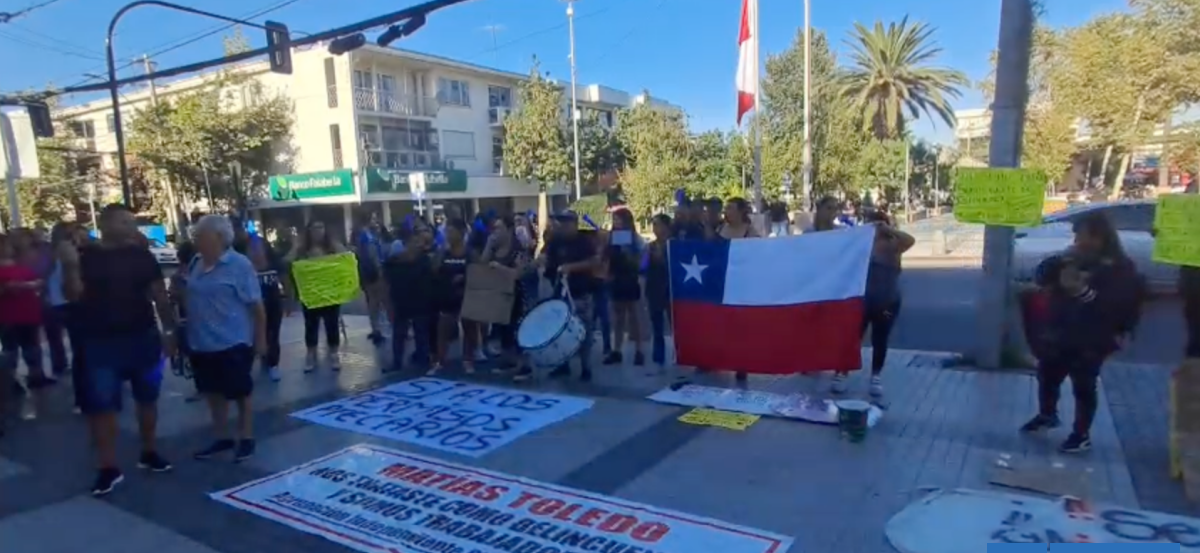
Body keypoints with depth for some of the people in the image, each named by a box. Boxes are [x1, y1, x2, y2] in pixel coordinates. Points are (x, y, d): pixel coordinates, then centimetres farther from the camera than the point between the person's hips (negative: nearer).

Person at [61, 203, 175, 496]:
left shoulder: (141, 256, 2)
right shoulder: (85, 257, -2)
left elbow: (159, 295, 3)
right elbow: (74, 295, -11)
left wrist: (169, 330, 0)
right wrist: (70, 268, -26)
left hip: (143, 338, 2)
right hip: (100, 342, -2)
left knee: (147, 398, 12)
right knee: (101, 404, -1)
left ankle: (149, 452, 28)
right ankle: (109, 468, 7)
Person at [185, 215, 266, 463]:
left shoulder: (239, 264, -14)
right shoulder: (196, 263, 6)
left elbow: (257, 305, -13)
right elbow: (190, 298, 17)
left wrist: (260, 338, -12)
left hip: (232, 343, -7)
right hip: (202, 343, 7)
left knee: (240, 394, 6)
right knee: (213, 393, 16)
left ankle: (246, 439, 21)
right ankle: (222, 438, 30)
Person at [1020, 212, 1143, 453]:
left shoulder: (1120, 269, -12)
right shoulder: (1074, 259, 7)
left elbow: (1115, 305, -23)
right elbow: (1041, 276, -1)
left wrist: (1083, 291, -32)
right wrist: (1061, 261, -17)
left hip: (1091, 341, -6)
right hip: (1059, 333, 6)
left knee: (1083, 386, 2)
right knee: (1047, 375, 18)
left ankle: (1082, 435, 17)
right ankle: (1047, 415, 41)